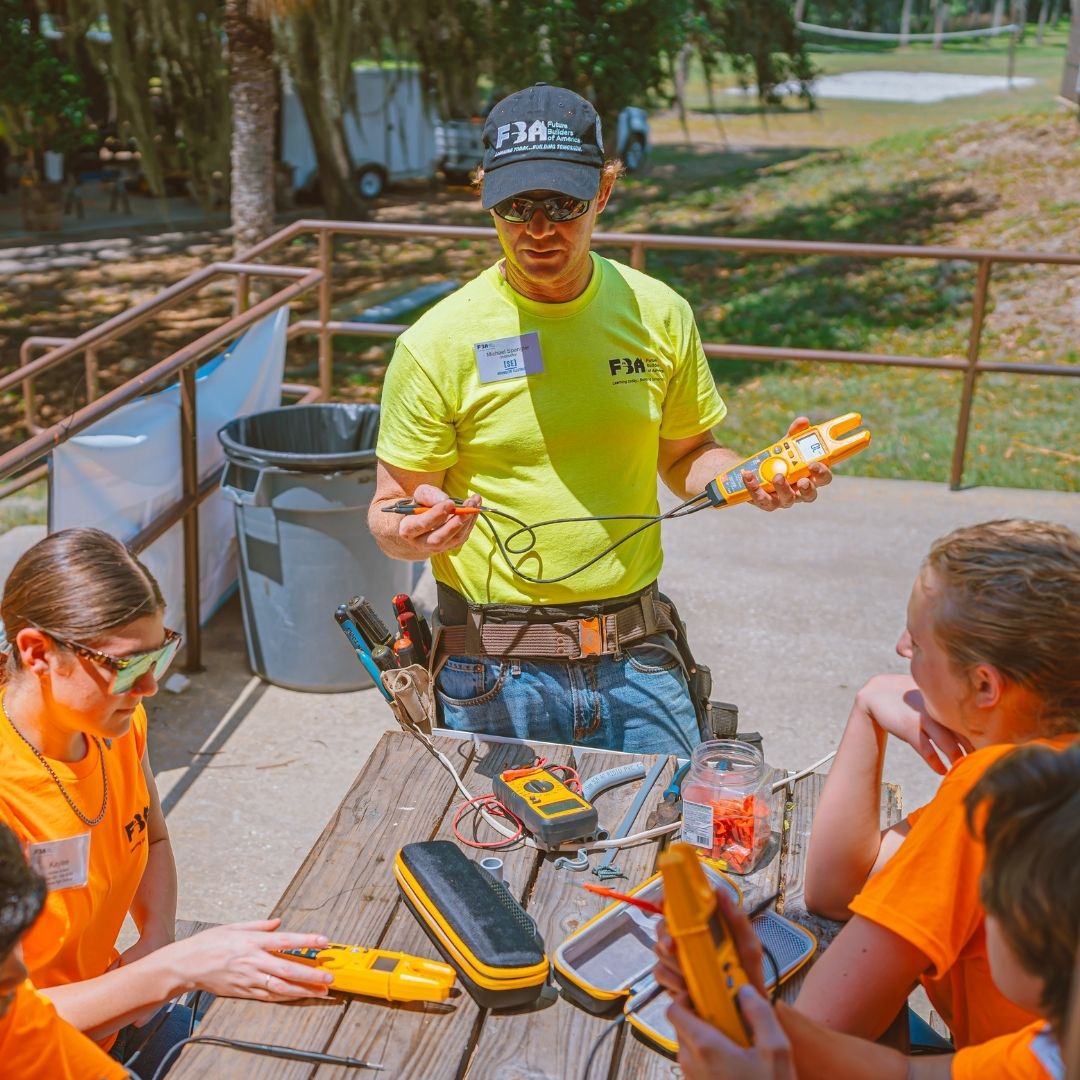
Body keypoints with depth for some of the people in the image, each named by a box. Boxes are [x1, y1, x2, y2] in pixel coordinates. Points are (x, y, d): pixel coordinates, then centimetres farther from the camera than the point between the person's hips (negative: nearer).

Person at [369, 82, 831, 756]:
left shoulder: (658, 315, 0)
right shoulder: (437, 344, -9)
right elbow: (392, 511, -2)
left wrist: (755, 476, -7)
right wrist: (414, 532, -25)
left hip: (637, 660, 3)